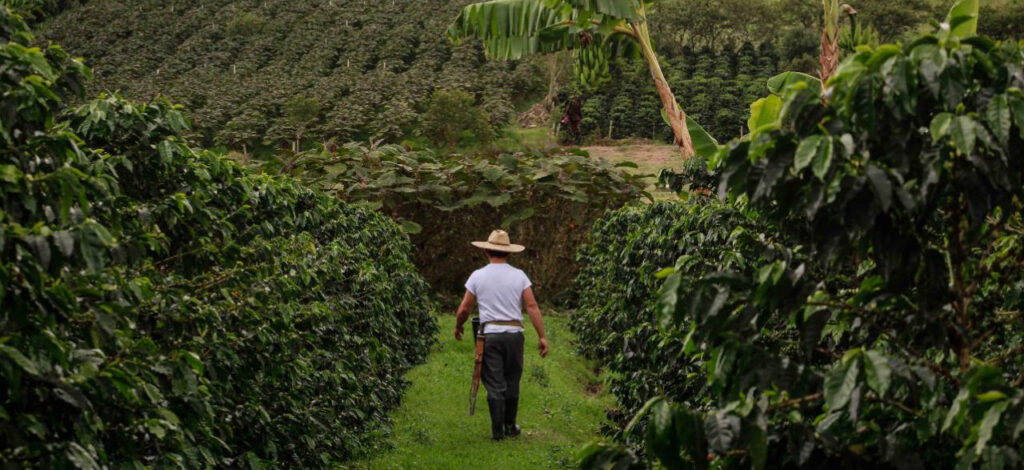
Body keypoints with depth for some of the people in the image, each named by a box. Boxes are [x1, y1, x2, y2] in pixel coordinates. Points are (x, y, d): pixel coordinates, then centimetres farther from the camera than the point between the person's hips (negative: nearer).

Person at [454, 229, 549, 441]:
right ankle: (510, 427, 24)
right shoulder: (519, 275, 2)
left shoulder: (478, 276, 1)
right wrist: (542, 336, 0)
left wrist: (458, 327, 23)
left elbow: (464, 309, 3)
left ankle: (498, 431, 4)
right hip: (514, 334, 1)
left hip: (490, 335, -1)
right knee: (512, 382, 15)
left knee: (495, 385, 3)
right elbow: (532, 307, -3)